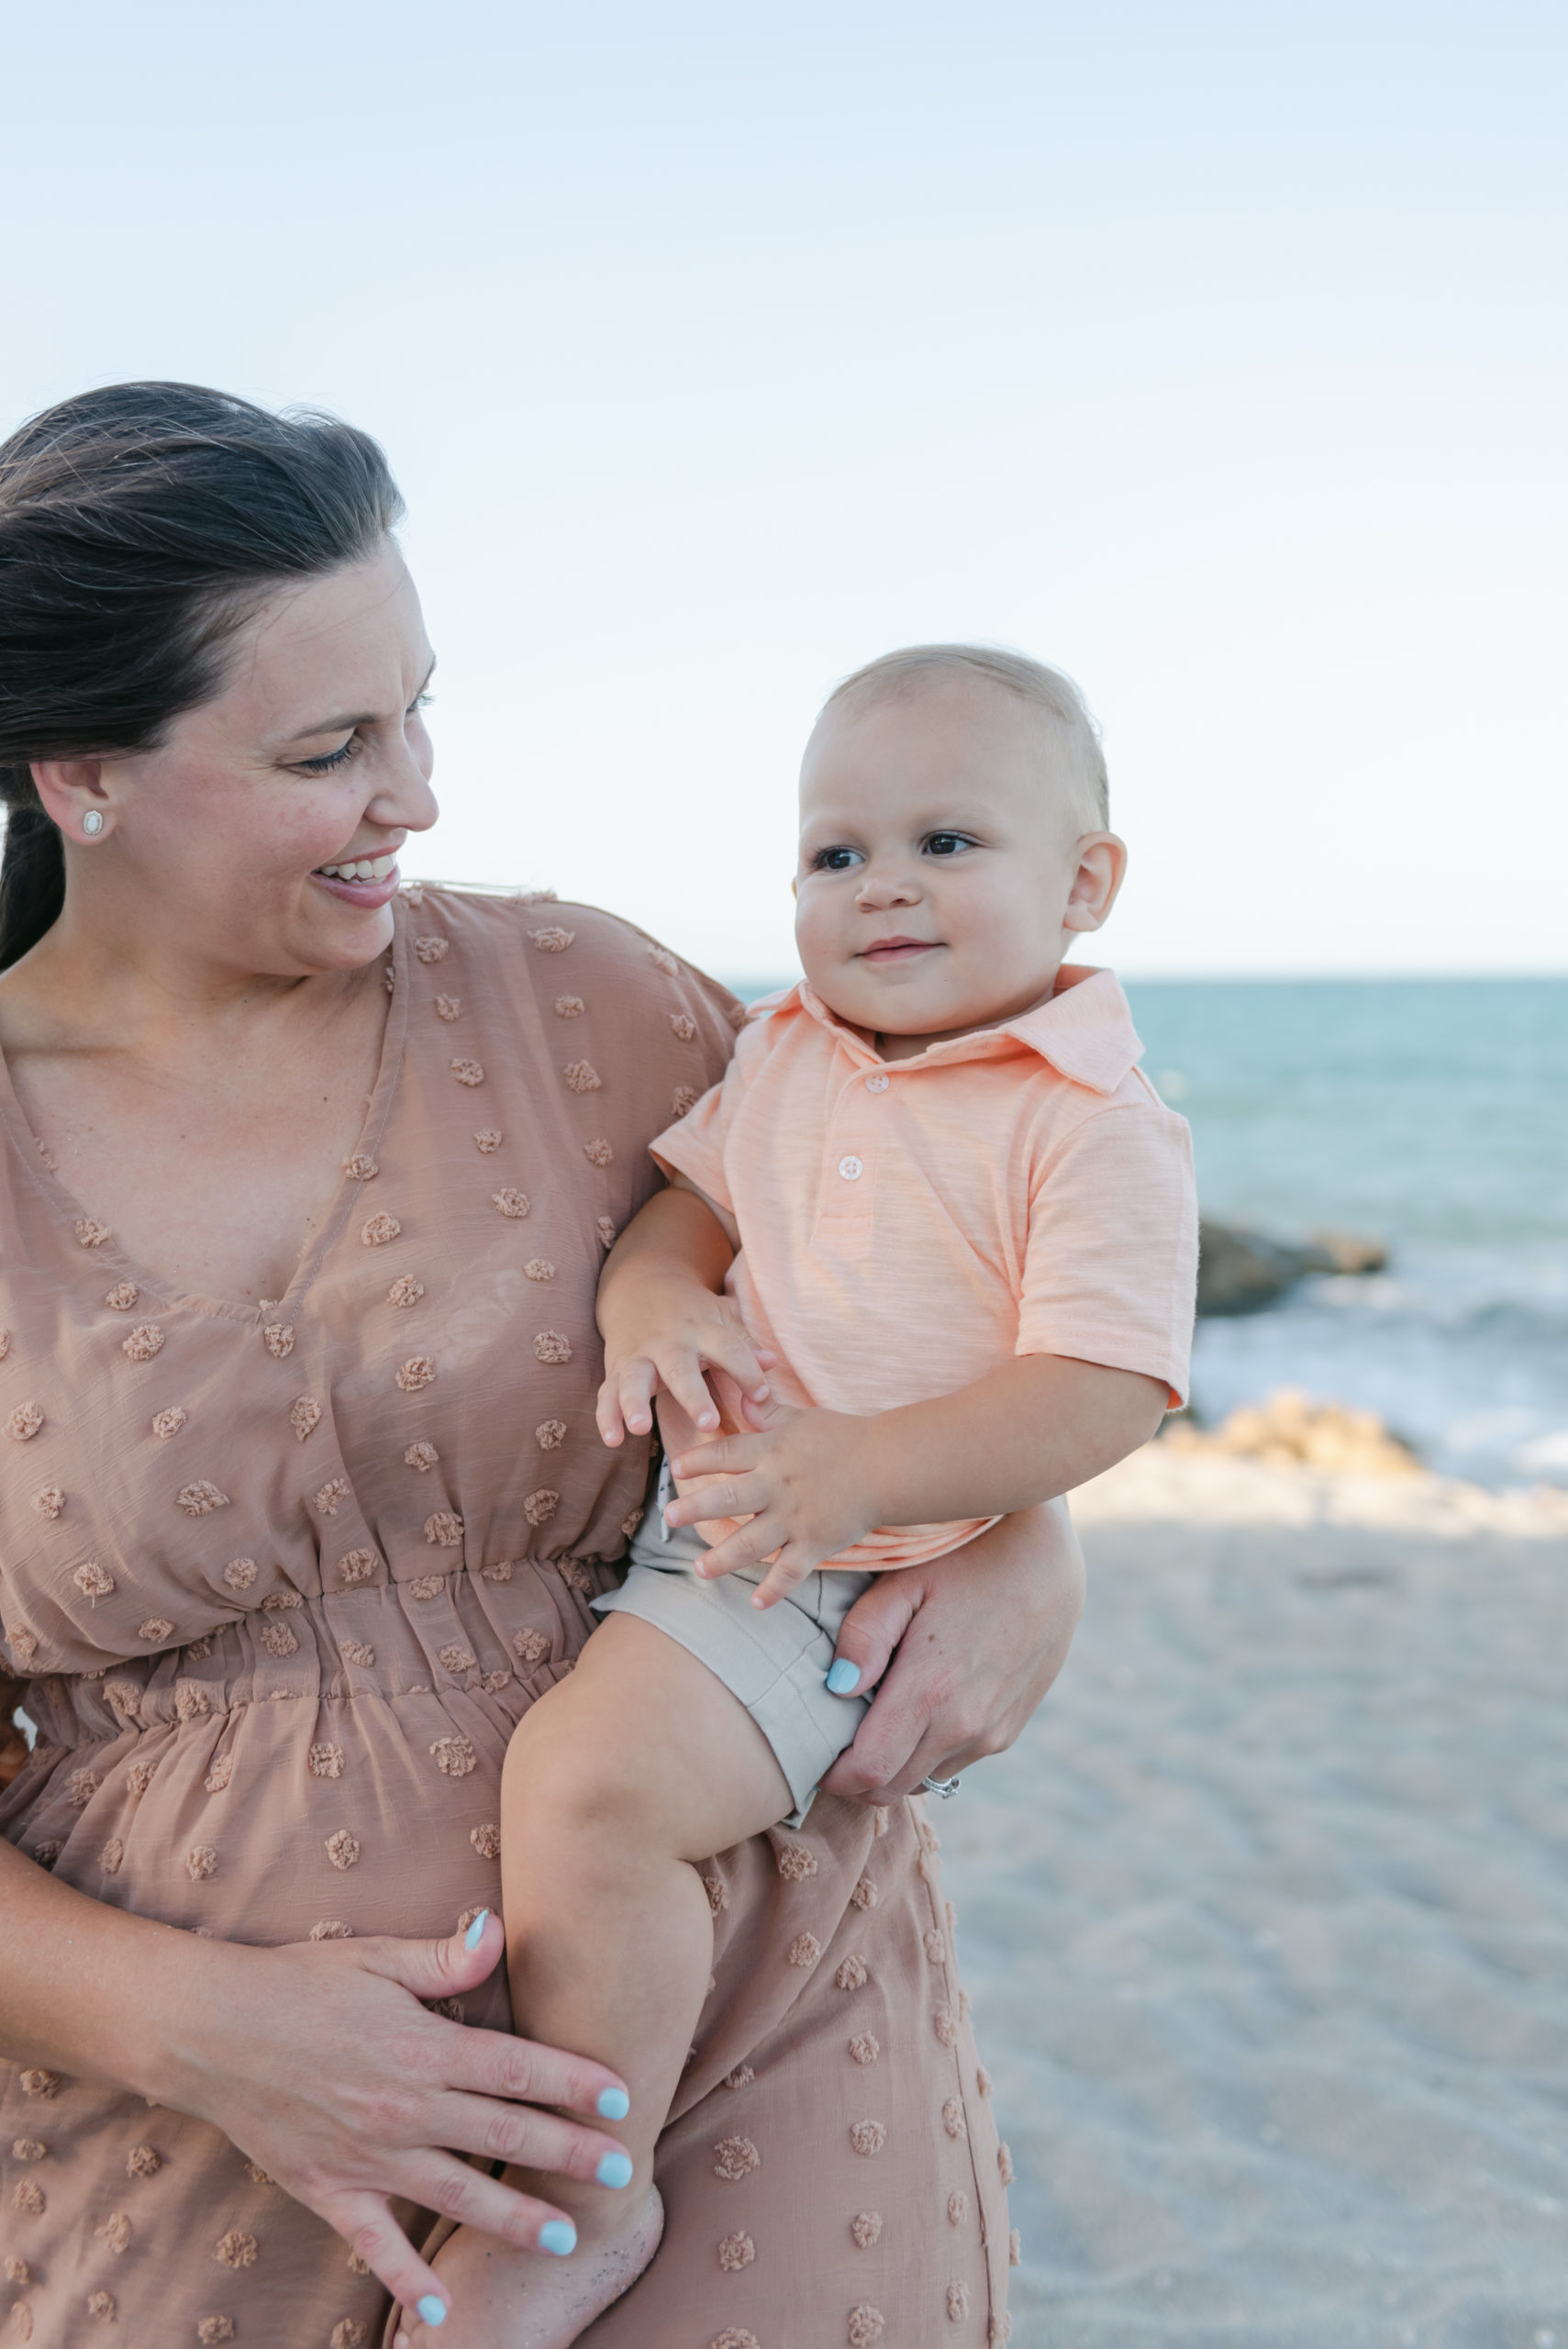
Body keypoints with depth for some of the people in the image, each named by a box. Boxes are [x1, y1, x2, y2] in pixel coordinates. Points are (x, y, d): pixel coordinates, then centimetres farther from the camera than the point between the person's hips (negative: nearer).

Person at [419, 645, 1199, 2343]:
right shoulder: (782, 1057, 10)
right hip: (687, 1500, 9)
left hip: (842, 1571, -8)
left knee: (590, 1776, -29)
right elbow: (678, 1204, 14)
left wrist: (857, 1473, -30)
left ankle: (592, 2199, -9)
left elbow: (1101, 1392, -18)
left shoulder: (1100, 1131, -11)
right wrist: (653, 1307, -11)